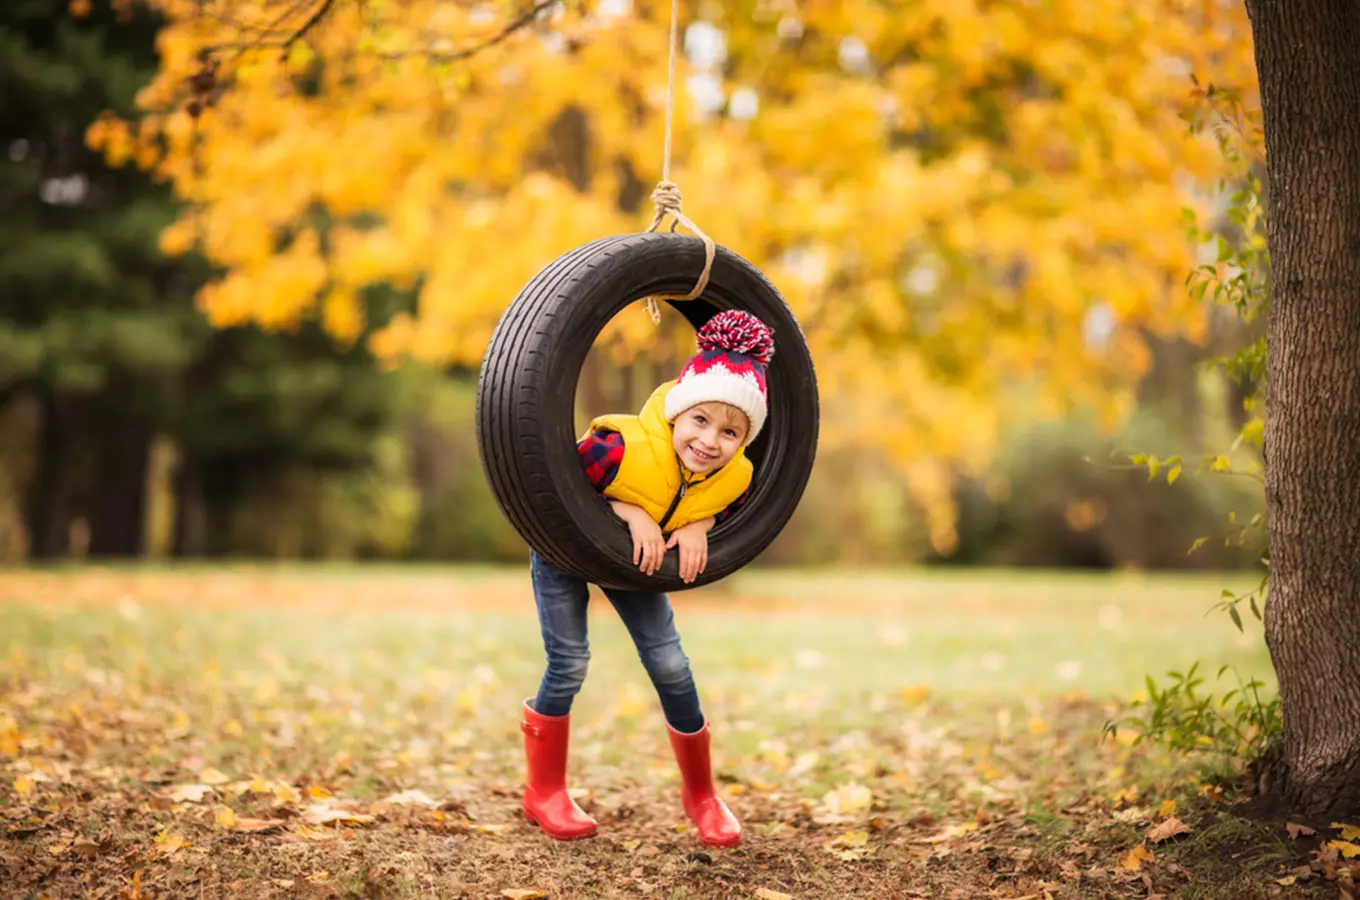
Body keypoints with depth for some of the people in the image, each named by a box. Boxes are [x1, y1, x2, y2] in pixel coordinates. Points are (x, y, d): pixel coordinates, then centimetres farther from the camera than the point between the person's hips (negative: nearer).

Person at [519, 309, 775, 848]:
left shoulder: (735, 476, -25)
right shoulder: (622, 448, -43)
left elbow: (726, 511, -3)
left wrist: (699, 525, -26)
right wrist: (631, 513, -40)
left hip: (630, 558, 4)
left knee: (669, 664, -1)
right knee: (569, 663, -10)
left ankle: (700, 793, 17)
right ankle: (544, 791, 11)